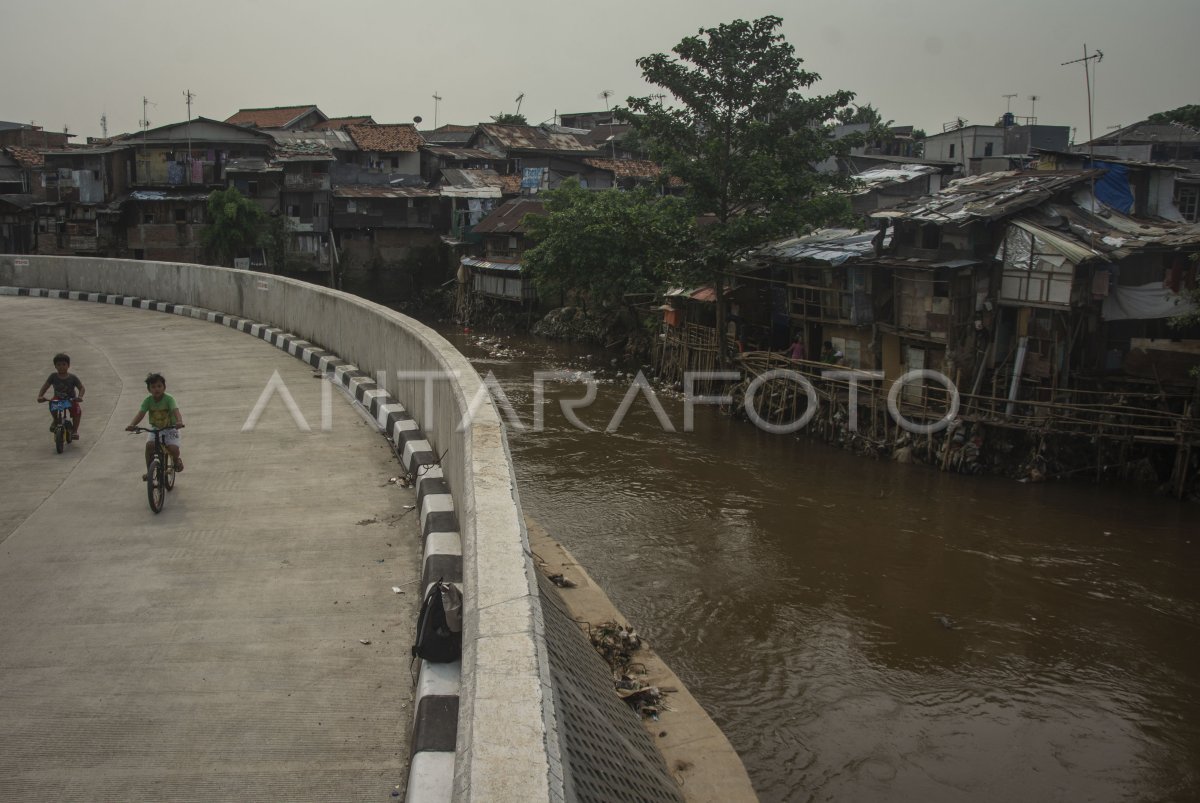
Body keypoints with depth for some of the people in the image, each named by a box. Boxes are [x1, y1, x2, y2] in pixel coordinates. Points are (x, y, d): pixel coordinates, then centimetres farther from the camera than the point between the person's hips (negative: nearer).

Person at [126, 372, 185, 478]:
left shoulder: (169, 399, -16)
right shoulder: (148, 400, -8)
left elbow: (176, 411, -31)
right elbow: (140, 414, -19)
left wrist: (179, 422, -53)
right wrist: (132, 425, -39)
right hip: (155, 429, 2)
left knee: (173, 448, -24)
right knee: (149, 445, -26)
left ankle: (176, 460, 14)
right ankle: (149, 470, -7)